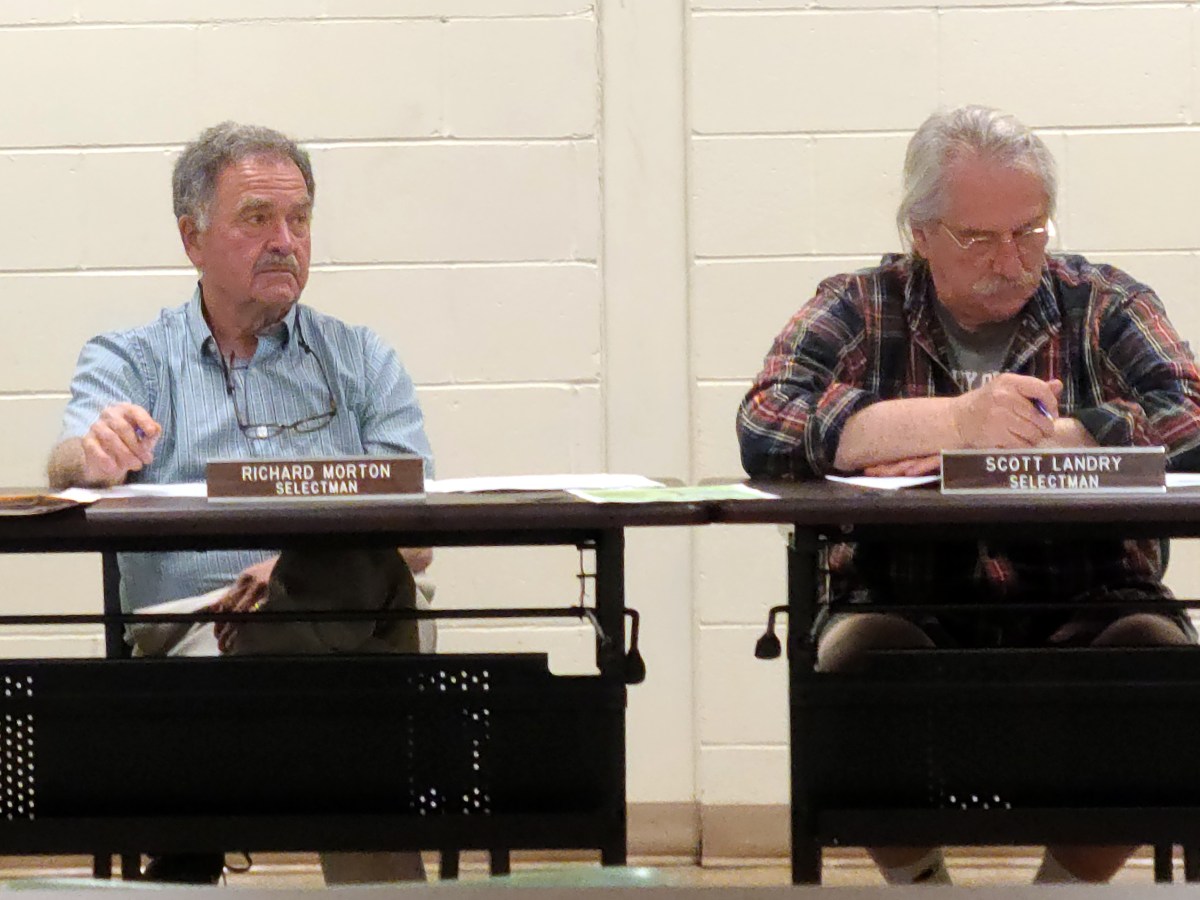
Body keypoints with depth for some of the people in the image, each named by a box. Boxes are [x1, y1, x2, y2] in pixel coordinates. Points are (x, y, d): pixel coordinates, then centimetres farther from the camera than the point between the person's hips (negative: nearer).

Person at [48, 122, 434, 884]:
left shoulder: (363, 363, 22)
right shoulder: (129, 361, 20)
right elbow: (69, 467, -3)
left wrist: (303, 570, -14)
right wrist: (92, 457, -30)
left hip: (345, 625, 2)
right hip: (178, 633, -1)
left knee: (369, 574, -37)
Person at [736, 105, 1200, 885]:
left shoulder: (1104, 307, 9)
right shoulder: (858, 313, 7)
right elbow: (767, 428, -12)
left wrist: (1024, 441, -16)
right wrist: (957, 421, -20)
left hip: (1084, 614, 1)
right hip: (905, 609, 0)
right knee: (861, 653, -33)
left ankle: (1069, 885, -3)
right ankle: (919, 884, -3)